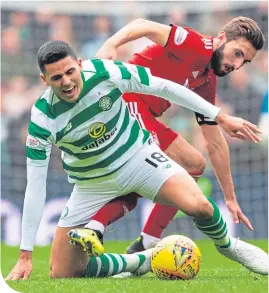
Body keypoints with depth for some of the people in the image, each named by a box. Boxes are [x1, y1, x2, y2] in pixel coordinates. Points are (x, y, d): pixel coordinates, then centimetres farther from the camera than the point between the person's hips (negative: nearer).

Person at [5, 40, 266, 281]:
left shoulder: (106, 73, -24)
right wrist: (25, 256, -20)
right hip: (92, 184, 1)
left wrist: (221, 117, -11)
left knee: (198, 206, -28)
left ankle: (228, 245, 6)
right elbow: (35, 187, -20)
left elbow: (165, 88, -12)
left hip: (137, 156, -1)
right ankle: (146, 260, 11)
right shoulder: (42, 119, -24)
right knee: (62, 274, -7)